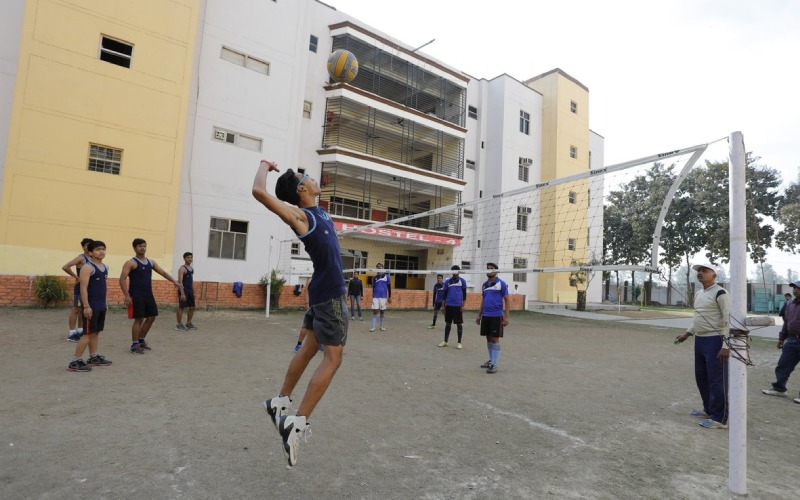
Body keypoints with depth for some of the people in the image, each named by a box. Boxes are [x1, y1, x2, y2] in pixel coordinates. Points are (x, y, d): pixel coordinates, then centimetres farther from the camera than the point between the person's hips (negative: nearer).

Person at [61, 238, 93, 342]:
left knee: (84, 309, 14)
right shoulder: (81, 258, -11)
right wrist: (76, 277, -17)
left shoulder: (92, 259, 12)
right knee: (76, 309, -4)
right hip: (80, 287, -8)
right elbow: (65, 267, -22)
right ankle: (71, 333, 1)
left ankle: (80, 330, 24)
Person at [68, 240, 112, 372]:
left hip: (101, 306, 8)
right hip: (91, 306, -8)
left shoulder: (105, 267, 13)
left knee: (96, 332, 15)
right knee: (88, 333, -7)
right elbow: (83, 288, -18)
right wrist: (86, 306, -23)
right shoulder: (87, 267, -13)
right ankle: (75, 362, 0)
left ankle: (94, 357, 24)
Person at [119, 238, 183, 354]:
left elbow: (163, 272, 13)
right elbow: (122, 279, -14)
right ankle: (134, 345, 8)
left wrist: (174, 282, -1)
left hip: (149, 295, 7)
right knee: (139, 319, -5)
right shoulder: (131, 263, -8)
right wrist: (126, 295, -22)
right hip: (136, 296, -7)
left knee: (152, 317, 10)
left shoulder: (151, 262, 12)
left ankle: (141, 340, 27)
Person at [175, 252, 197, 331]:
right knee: (181, 307, -3)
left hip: (190, 290, 8)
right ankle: (179, 324, 4)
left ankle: (188, 323, 22)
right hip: (184, 290, -8)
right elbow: (180, 281, -17)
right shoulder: (182, 268, -11)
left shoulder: (192, 269, 14)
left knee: (192, 307, 11)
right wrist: (182, 293, -23)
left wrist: (193, 291, 18)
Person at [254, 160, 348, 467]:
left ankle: (280, 403, 29)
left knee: (310, 349, 16)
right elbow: (259, 192, -23)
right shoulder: (298, 215, -11)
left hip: (329, 290, 9)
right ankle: (297, 424, -6)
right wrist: (265, 166, -6)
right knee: (332, 359, -9)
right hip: (330, 293, -9)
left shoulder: (317, 210, 12)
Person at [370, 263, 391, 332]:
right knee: (374, 311, -5)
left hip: (383, 297, -1)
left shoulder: (387, 276, 2)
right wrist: (373, 297, 16)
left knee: (382, 312, 7)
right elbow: (373, 288, 15)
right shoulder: (374, 277, 8)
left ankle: (382, 326, 18)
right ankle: (373, 327, -3)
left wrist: (389, 297, 4)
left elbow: (389, 287, 6)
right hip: (375, 297, 1)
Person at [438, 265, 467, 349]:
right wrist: (443, 305, 6)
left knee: (459, 324, 3)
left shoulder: (462, 281, 1)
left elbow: (464, 293, 1)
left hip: (458, 306, -3)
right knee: (448, 323, 9)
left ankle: (459, 342, 11)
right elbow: (444, 294, 11)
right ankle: (445, 341, 18)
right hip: (449, 305, 3)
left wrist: (463, 305, -5)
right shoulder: (447, 281, 8)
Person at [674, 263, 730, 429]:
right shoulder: (698, 294, 14)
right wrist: (687, 333, 21)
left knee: (717, 380, -2)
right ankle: (709, 409, 32)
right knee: (701, 377, 17)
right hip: (700, 341, 9)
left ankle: (720, 418, 7)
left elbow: (729, 319, -17)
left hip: (715, 341, -9)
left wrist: (726, 345, -22)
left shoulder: (720, 293, -12)